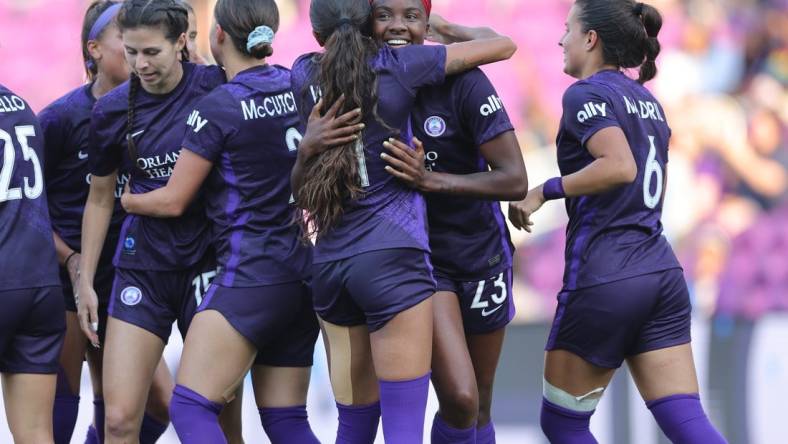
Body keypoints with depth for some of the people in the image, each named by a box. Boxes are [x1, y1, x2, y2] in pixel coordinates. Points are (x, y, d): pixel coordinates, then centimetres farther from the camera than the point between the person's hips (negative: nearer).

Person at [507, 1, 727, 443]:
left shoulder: (587, 93, -8)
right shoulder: (647, 101, 18)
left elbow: (620, 166, -24)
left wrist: (544, 191, -17)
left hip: (603, 274, -7)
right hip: (662, 270, 7)